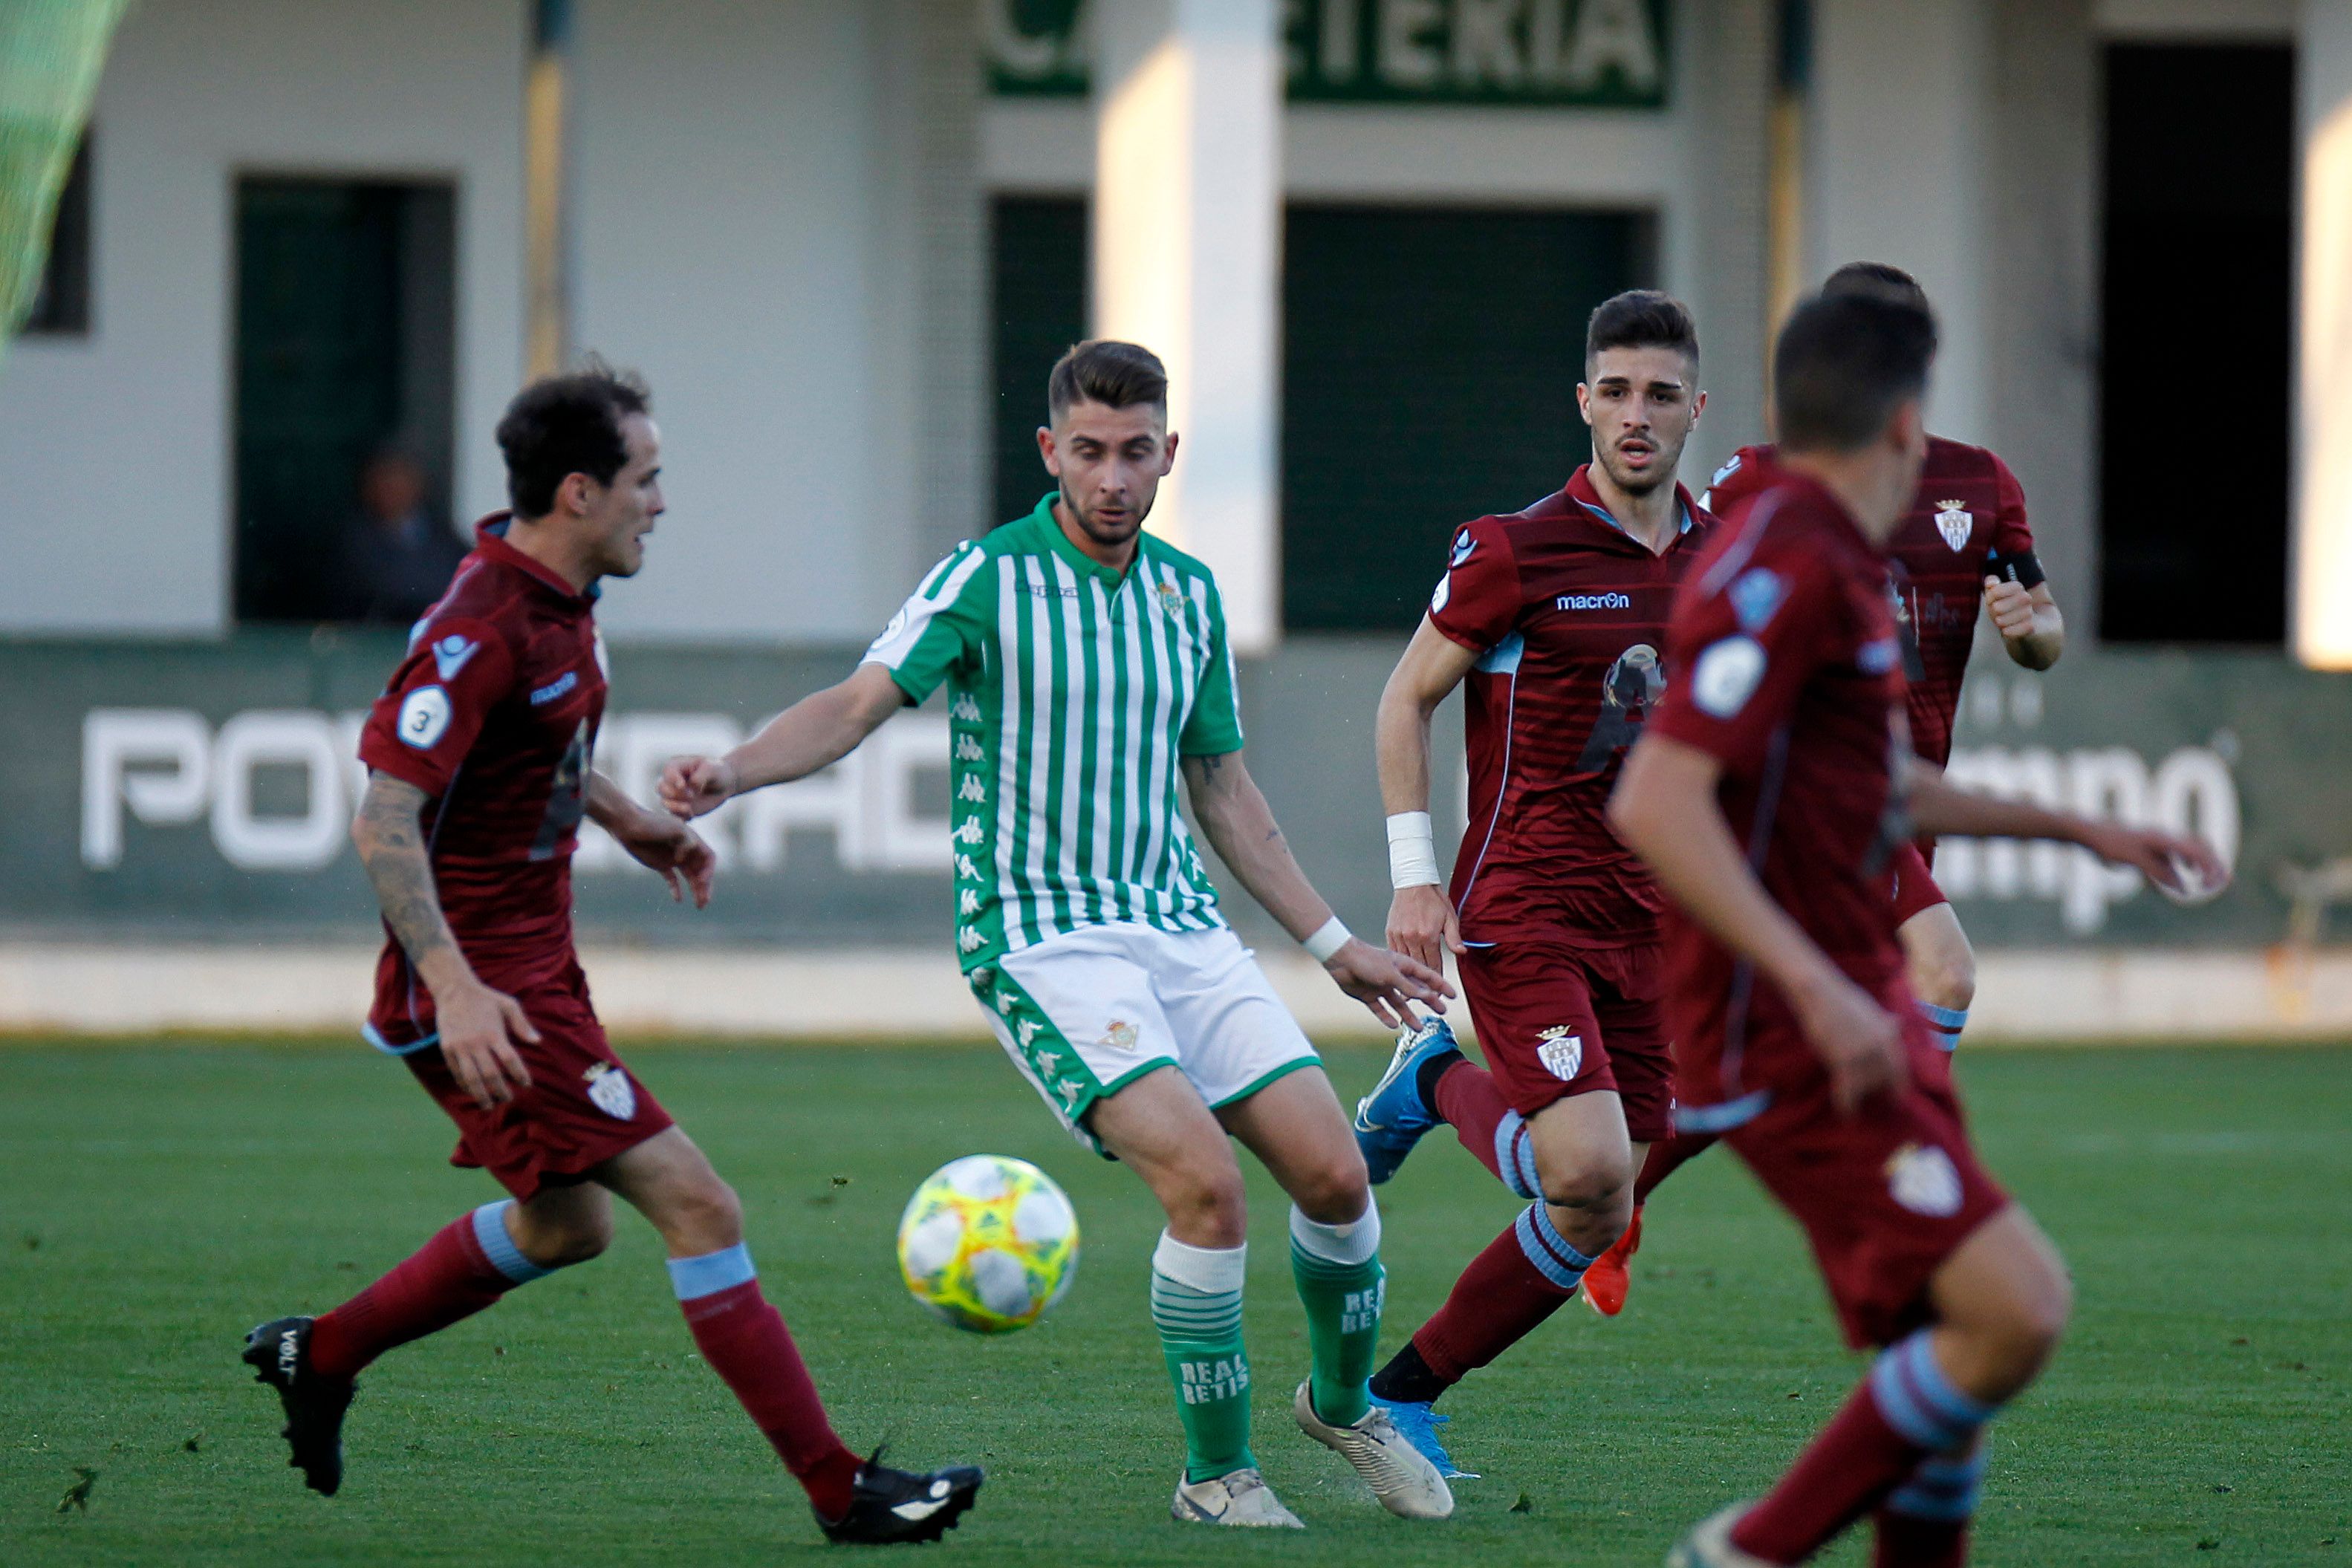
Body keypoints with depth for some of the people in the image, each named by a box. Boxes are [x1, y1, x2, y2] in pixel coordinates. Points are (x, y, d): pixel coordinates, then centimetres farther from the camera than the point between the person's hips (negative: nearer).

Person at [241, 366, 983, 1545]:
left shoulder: (557, 600, 7)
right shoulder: (484, 630, -23)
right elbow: (384, 819, -26)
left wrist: (628, 819, 18)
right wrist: (455, 991, -32)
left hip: (535, 967, 11)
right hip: (485, 984, -11)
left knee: (566, 1225, 26)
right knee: (694, 1203, -12)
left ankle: (317, 1358, 37)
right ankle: (840, 1491, -9)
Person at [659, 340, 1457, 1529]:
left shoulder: (1189, 593, 11)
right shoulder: (988, 580, -6)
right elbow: (858, 705, -15)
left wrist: (1335, 947, 23)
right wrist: (731, 773, -34)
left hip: (1183, 929, 6)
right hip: (1042, 941, -6)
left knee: (1332, 1175, -3)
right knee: (1206, 1182, -22)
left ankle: (1344, 1405, 26)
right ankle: (1217, 1473, -5)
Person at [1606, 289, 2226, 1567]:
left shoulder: (1831, 564, 16)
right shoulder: (1788, 572, -17)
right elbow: (1656, 803, -26)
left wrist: (2078, 829, 32)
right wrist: (1816, 989, -30)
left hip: (1856, 1022, 10)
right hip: (1789, 1045, -10)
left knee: (1952, 1362, 9)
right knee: (2014, 1308, -18)